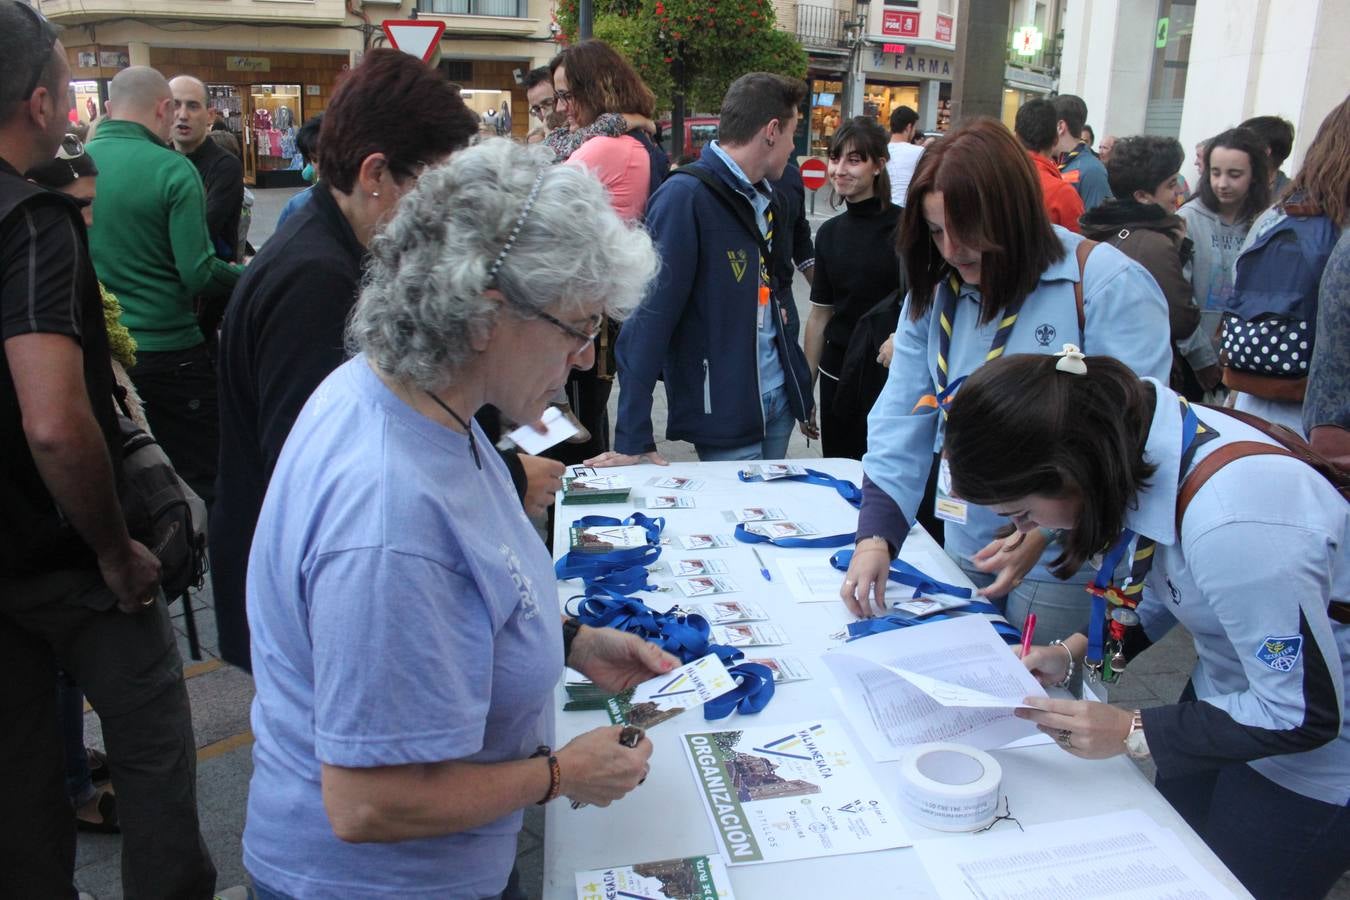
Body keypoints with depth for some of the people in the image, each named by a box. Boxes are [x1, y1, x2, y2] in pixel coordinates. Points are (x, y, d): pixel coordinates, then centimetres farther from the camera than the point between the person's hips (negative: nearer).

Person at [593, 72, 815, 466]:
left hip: (777, 403, 8)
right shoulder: (684, 197, -16)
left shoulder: (762, 196, 9)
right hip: (724, 417, -8)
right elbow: (649, 316, -20)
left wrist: (798, 386, 13)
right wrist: (632, 438, -22)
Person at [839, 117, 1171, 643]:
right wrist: (877, 533, -13)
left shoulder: (1108, 286, -14)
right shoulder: (935, 294, 2)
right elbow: (903, 421, -2)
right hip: (965, 553, 5)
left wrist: (1045, 531, -25)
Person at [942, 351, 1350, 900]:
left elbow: (1305, 712, -25)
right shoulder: (1126, 433, -16)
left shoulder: (1232, 526, -39)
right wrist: (1077, 651, -7)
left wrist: (1131, 734, -21)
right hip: (1225, 694, 7)